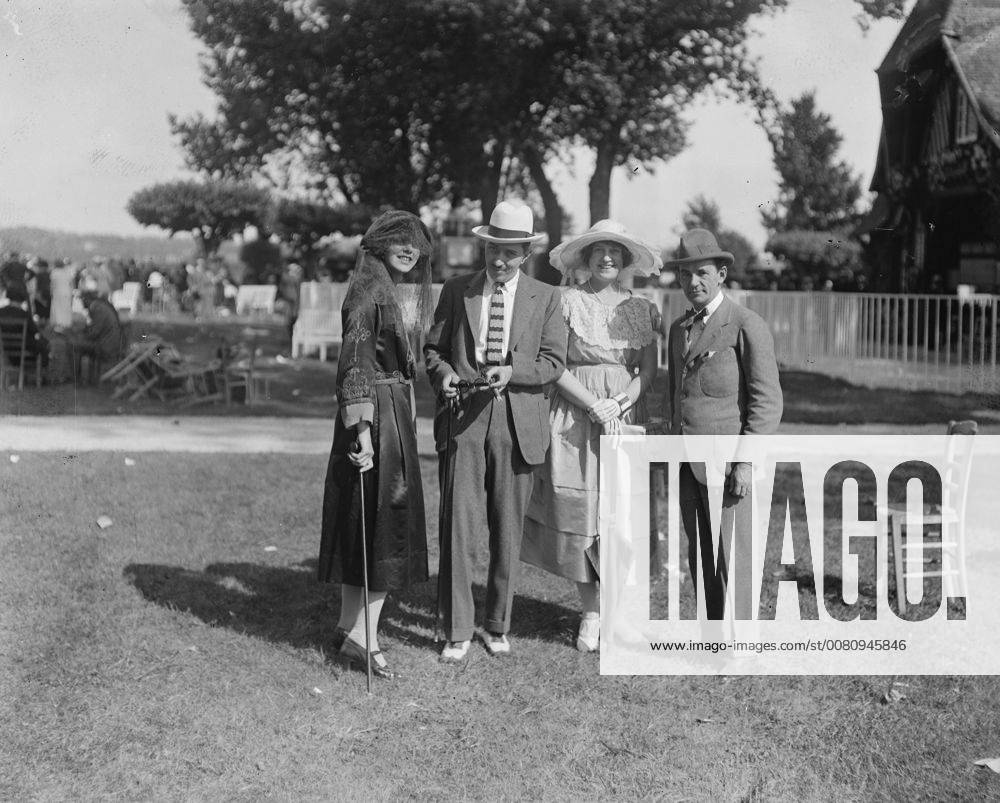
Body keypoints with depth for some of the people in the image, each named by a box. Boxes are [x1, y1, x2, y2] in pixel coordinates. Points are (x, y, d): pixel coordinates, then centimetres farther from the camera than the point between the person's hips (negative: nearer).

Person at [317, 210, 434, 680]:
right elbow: (355, 362, -20)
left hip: (397, 411, 9)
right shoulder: (368, 290, -13)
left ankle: (349, 628, 23)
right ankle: (364, 640, -2)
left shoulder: (401, 292, 16)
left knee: (364, 527, 14)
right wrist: (362, 428, -26)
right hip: (376, 415, -9)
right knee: (383, 522, -8)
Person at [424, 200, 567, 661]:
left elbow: (554, 362, 1)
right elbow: (432, 348, 13)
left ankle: (497, 627, 20)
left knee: (507, 531, 6)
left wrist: (510, 371, -15)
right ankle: (457, 631, 2)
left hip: (517, 424, 0)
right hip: (463, 419, 0)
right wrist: (444, 374, -8)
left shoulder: (545, 298, 7)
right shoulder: (456, 291, 10)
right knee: (458, 526, -6)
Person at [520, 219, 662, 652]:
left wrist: (622, 401, -12)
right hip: (574, 417, -1)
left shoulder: (640, 309, 10)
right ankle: (591, 614, 11)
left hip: (626, 416, 2)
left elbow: (649, 369, 6)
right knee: (578, 512, -1)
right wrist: (592, 403, -14)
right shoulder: (566, 302, 2)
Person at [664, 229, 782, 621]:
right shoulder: (678, 328, 17)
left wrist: (746, 463, -15)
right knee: (699, 556, 9)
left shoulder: (747, 326, -6)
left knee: (731, 559, -5)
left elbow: (767, 401, -9)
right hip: (688, 463, 7)